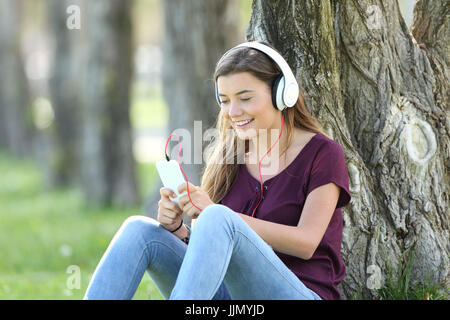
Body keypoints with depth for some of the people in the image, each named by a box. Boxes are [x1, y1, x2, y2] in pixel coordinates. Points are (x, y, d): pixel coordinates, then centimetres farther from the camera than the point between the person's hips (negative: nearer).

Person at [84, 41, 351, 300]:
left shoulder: (322, 152, 1)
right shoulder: (227, 157, 16)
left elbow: (306, 243, -12)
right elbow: (210, 251, 15)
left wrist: (217, 214, -19)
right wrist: (177, 229, -8)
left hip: (301, 294, -5)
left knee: (217, 220, -32)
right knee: (140, 230, -16)